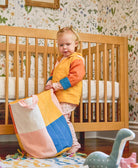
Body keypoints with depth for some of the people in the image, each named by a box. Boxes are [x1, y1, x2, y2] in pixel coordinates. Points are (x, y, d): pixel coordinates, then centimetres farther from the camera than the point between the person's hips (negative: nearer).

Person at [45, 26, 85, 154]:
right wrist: (50, 82, 5)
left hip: (68, 97, -9)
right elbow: (54, 73, 28)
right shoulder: (59, 59, 21)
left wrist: (58, 85, -20)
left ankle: (74, 144, 0)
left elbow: (75, 76, -19)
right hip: (57, 96, 9)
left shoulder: (77, 59, -8)